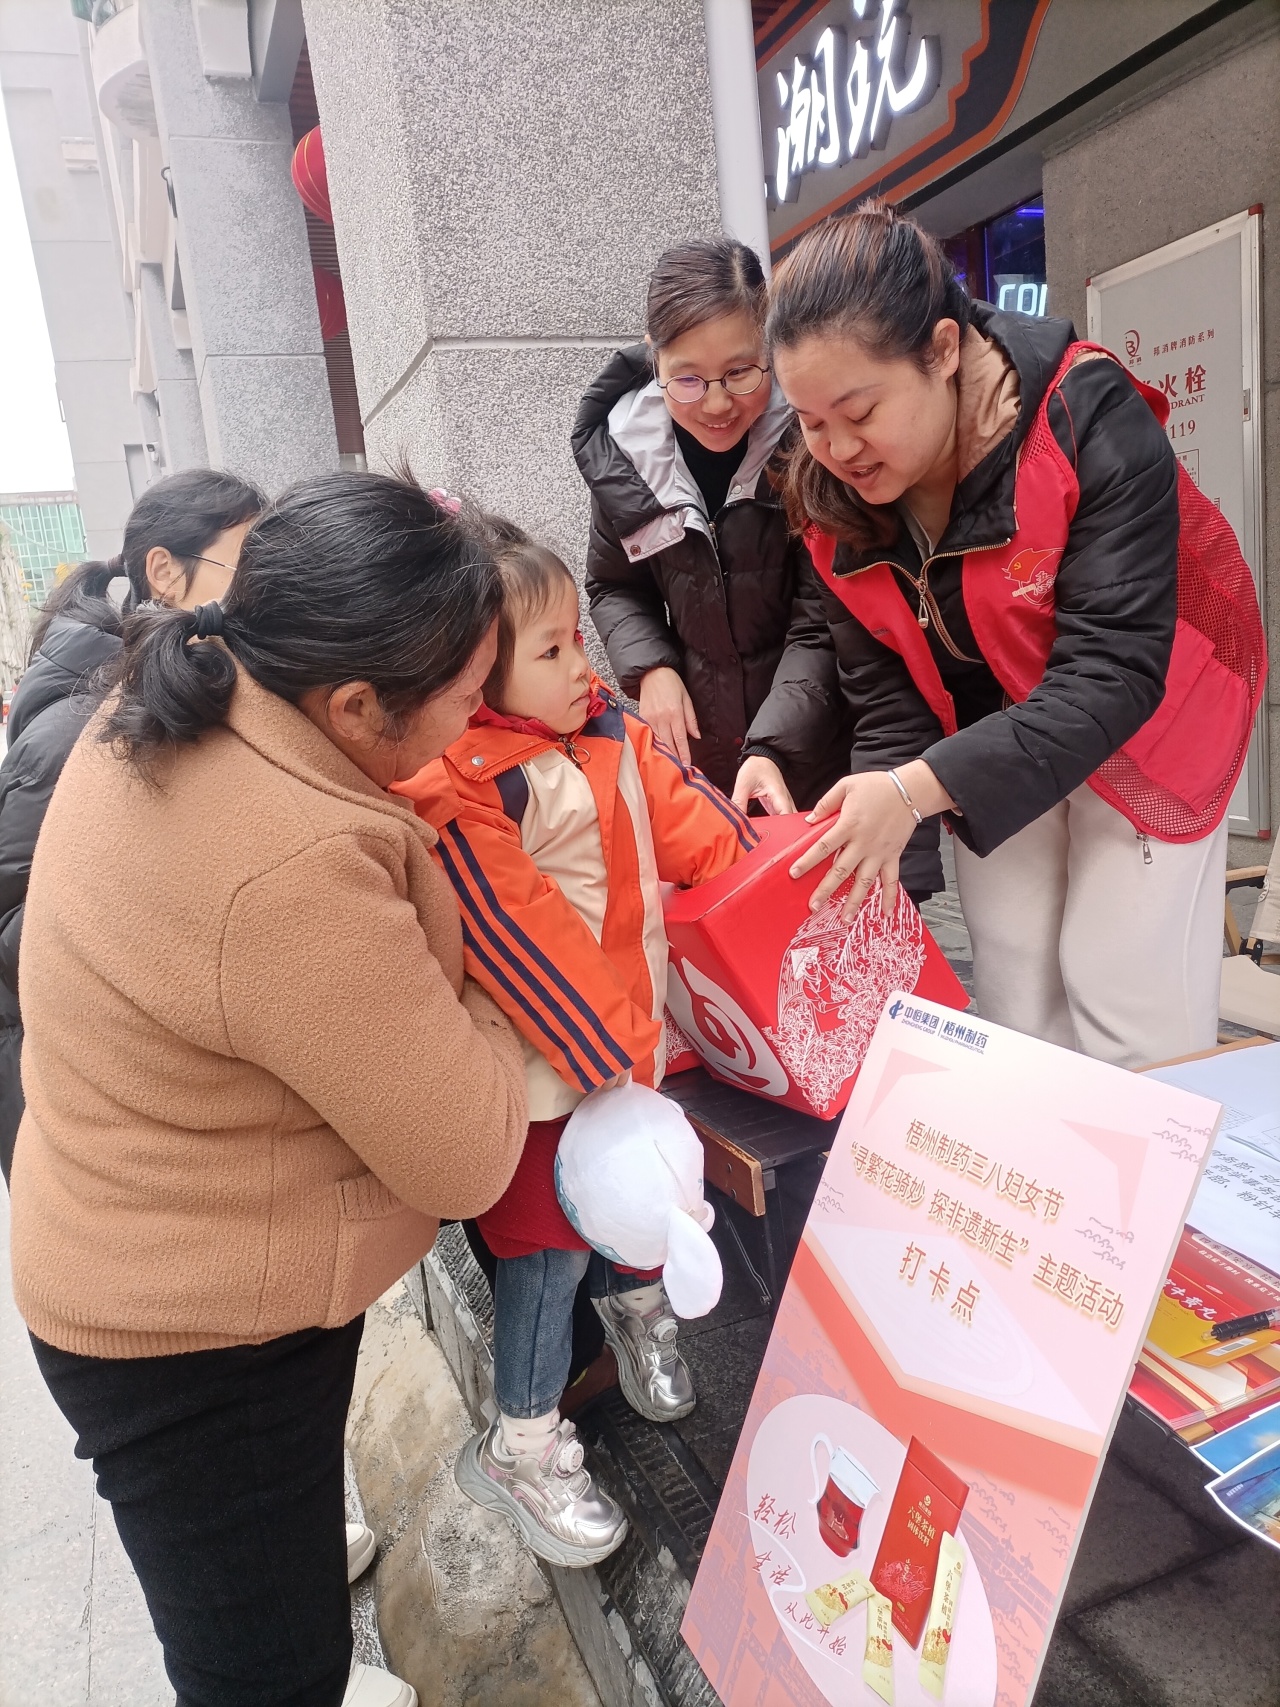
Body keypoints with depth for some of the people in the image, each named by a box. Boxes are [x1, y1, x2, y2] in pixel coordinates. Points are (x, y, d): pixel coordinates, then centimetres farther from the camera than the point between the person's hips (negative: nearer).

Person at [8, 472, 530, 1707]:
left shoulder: (165, 706, -8)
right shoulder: (291, 867, -37)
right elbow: (466, 1157, -26)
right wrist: (467, 999, -7)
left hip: (147, 1265, 9)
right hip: (197, 1333, -9)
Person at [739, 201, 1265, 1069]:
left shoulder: (1089, 422, -29)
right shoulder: (836, 501, -14)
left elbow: (1112, 672, -33)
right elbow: (888, 699, -13)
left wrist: (921, 789, -43)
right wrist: (888, 862, -26)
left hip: (1145, 732, -4)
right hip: (986, 749, 4)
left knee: (1129, 998, -5)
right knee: (1016, 995, 6)